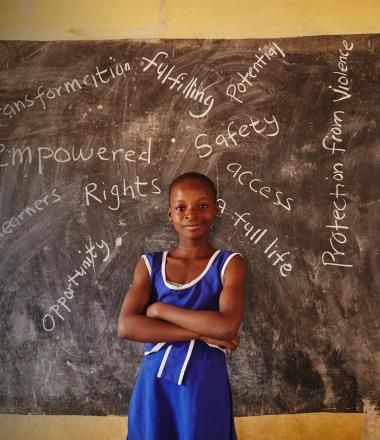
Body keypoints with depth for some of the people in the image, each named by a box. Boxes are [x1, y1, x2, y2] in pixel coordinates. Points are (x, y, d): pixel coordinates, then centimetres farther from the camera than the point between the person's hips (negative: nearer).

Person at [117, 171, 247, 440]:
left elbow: (227, 326, -19)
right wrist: (200, 332, -17)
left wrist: (160, 309, -12)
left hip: (205, 383, -2)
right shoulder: (150, 265, 1)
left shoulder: (229, 264, -4)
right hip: (156, 383, 2)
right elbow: (126, 327, -11)